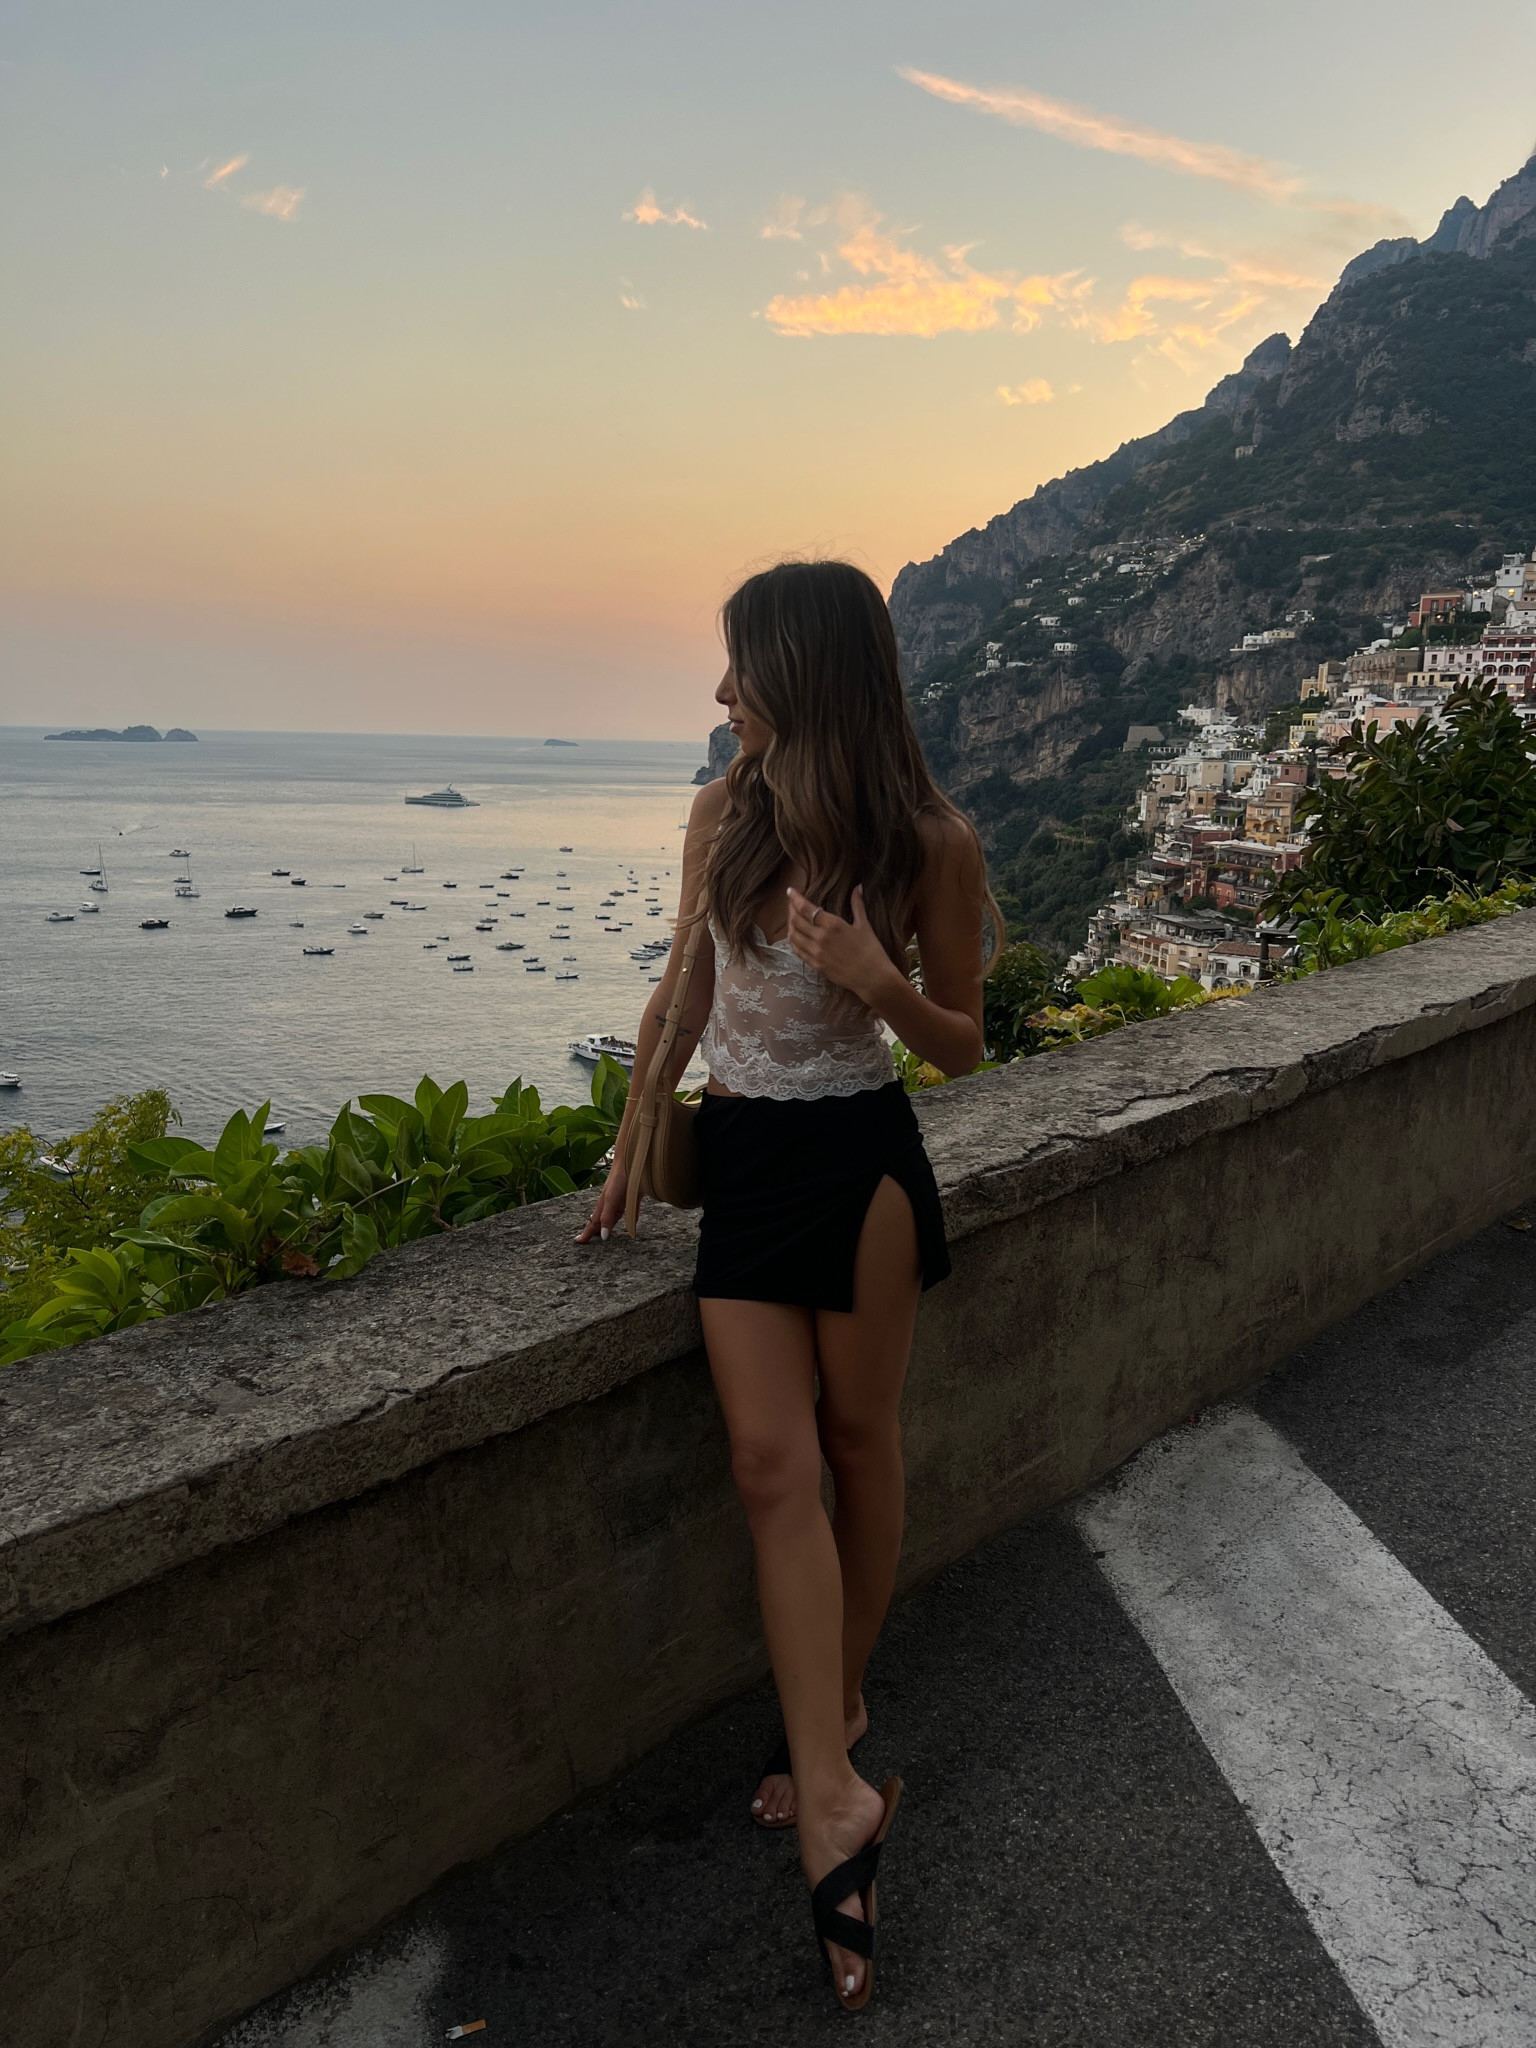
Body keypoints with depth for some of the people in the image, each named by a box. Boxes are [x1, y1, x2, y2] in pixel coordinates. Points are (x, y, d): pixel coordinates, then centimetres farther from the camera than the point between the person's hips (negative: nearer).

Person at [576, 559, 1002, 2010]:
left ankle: (836, 1702, 34)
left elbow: (960, 1046, -1)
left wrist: (883, 984, -22)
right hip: (741, 1152, 3)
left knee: (858, 1443, 10)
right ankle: (835, 1795, 4)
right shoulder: (724, 814, 0)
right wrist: (630, 1145, 13)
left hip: (860, 1157, -3)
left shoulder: (931, 845, -10)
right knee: (772, 1462, -3)